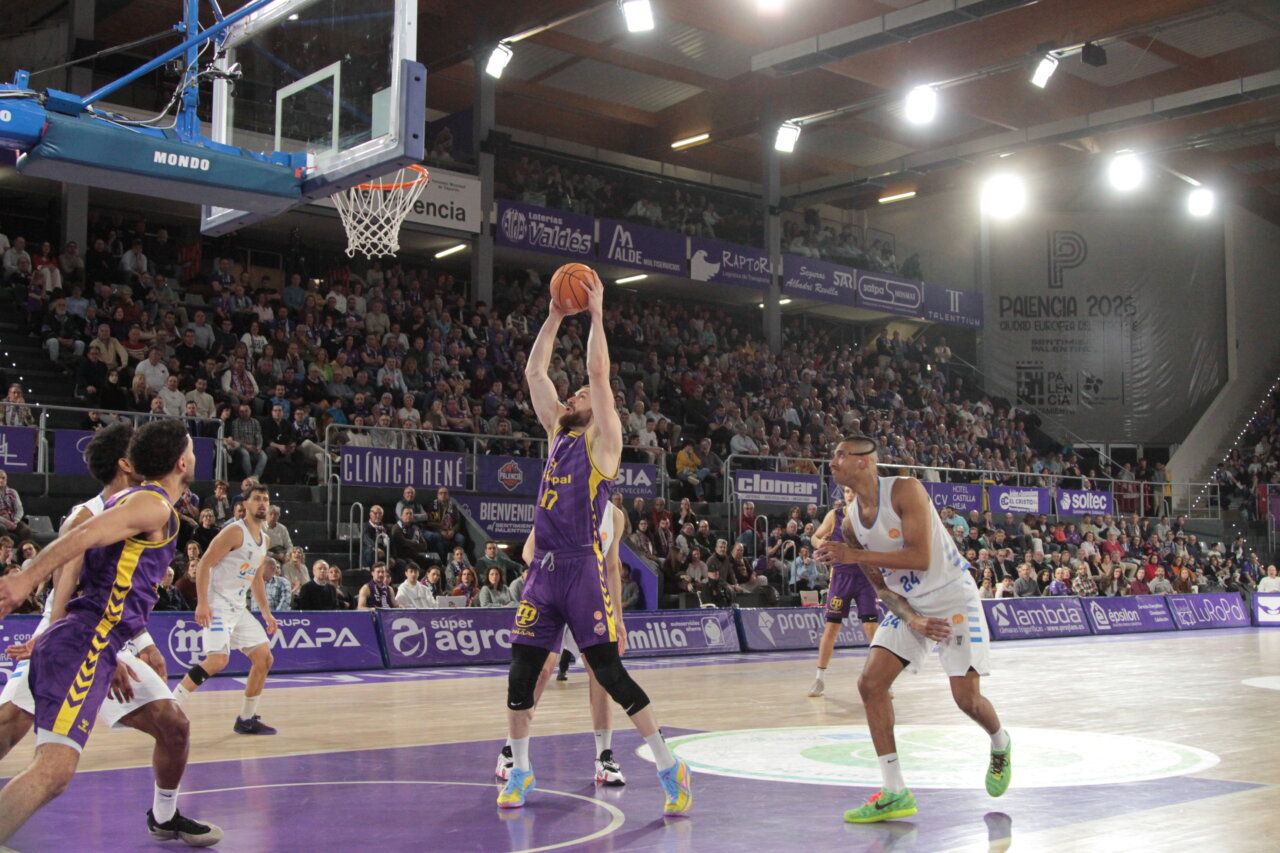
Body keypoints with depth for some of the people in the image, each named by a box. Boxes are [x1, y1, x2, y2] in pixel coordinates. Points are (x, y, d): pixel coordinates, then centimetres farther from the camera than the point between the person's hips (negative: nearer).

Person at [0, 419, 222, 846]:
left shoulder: (129, 500, 22)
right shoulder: (154, 504, -7)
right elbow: (84, 535, -23)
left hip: (96, 648, 10)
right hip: (84, 645, -10)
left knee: (173, 727, 24)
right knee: (53, 771, -24)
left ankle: (164, 818, 45)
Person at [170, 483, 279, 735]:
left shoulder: (263, 538, 14)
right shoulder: (235, 531, -12)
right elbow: (204, 564, -16)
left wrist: (266, 611, 22)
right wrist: (202, 603, -25)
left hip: (238, 608, 9)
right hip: (217, 605, -9)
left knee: (264, 658, 6)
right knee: (218, 660, -23)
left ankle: (247, 719, 16)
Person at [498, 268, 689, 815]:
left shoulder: (602, 440, 0)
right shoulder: (558, 433, 17)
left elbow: (598, 373, -10)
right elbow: (534, 371, 17)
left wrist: (596, 314, -4)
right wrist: (555, 317, 14)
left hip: (582, 570, -6)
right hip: (542, 570, 7)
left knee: (611, 674, -7)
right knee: (521, 673, 5)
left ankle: (670, 769, 2)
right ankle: (519, 772, 19)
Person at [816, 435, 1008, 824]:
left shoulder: (906, 490, -20)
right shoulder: (852, 523, 0)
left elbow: (921, 558, -28)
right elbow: (880, 584, 5)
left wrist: (854, 555, -29)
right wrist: (911, 619, -13)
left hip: (954, 598, -6)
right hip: (908, 604, 6)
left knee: (966, 697, -7)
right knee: (870, 683, -9)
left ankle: (1000, 745, 31)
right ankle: (894, 793, -4)